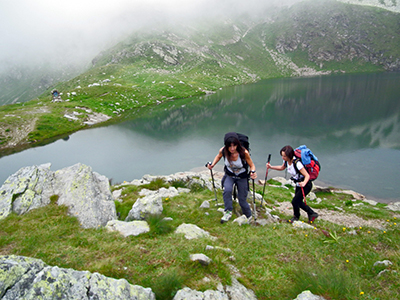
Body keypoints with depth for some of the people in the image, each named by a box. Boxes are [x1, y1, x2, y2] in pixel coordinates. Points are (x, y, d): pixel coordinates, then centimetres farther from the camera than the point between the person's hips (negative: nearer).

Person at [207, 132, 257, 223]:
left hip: (242, 177, -1)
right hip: (229, 176, 2)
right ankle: (228, 212, -12)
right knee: (227, 190, -29)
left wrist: (253, 172, -37)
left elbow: (251, 165, -16)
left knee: (242, 199, 6)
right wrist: (212, 164, -14)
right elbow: (218, 156, 2)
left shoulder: (244, 152, -32)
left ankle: (249, 217, 33)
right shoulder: (223, 151, -25)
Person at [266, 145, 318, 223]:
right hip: (298, 184, 8)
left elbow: (307, 176, -32)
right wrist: (271, 167, 0)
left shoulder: (297, 163, -33)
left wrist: (304, 183, -52)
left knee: (295, 201, -5)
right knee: (298, 201, 16)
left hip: (306, 185, -8)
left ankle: (296, 216, 23)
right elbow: (282, 168, 13)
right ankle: (312, 214, 37)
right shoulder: (286, 161, -9)